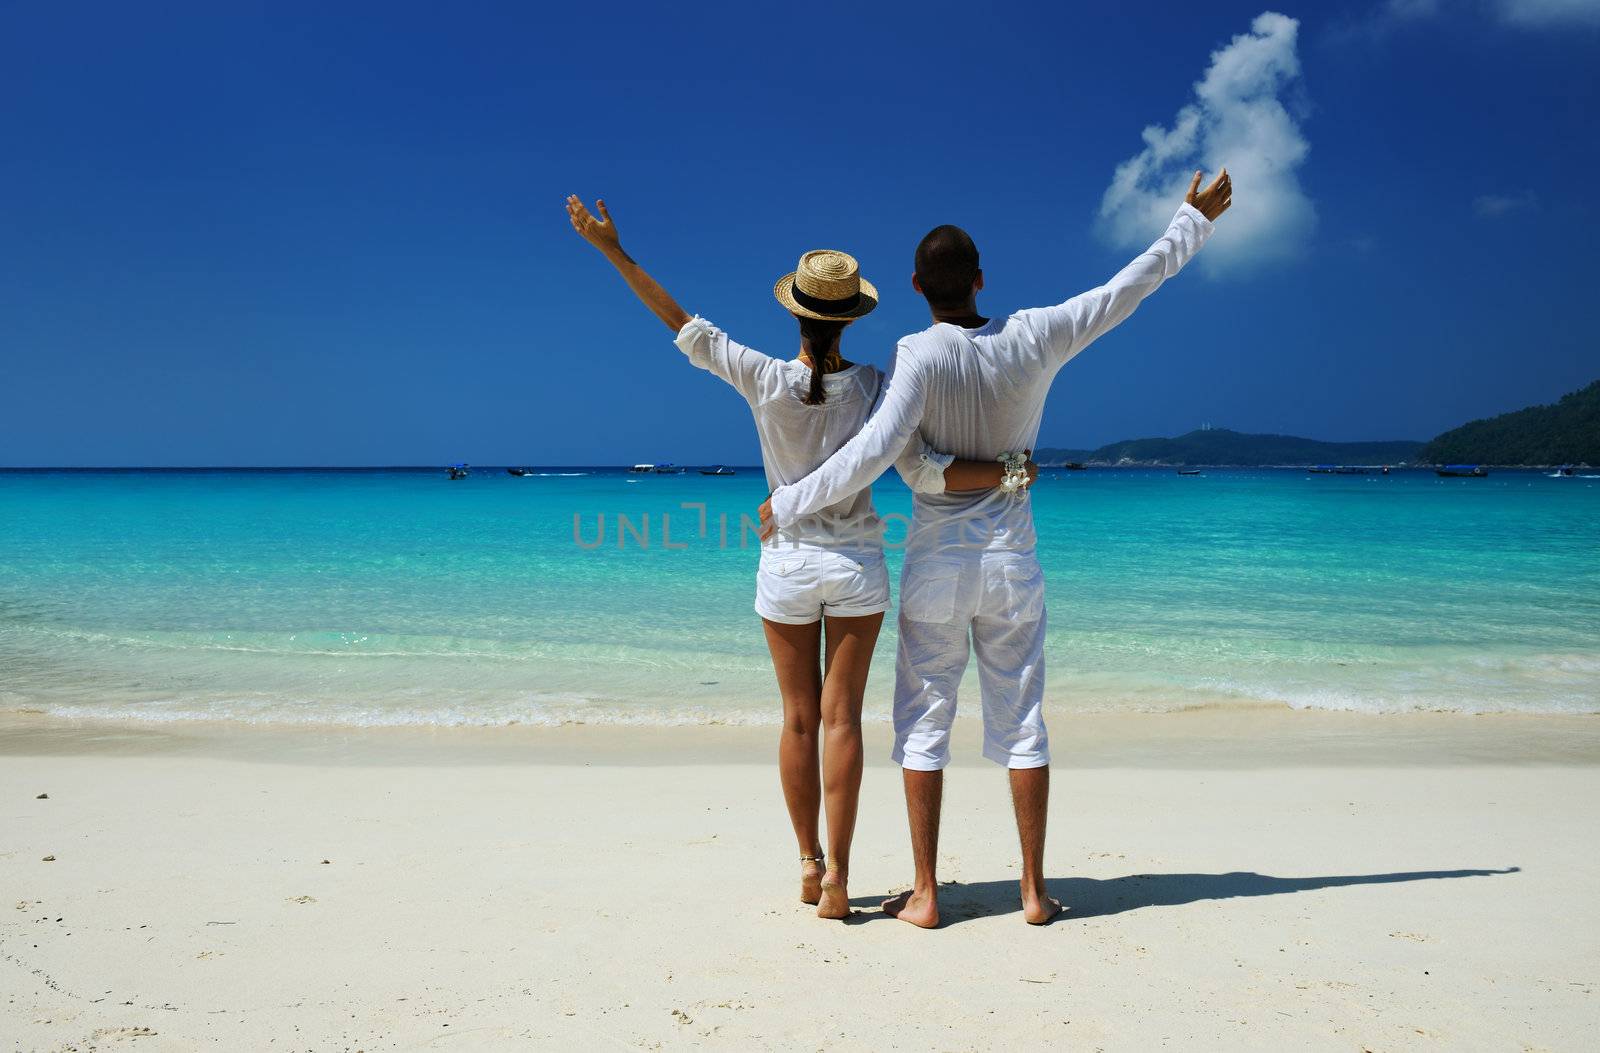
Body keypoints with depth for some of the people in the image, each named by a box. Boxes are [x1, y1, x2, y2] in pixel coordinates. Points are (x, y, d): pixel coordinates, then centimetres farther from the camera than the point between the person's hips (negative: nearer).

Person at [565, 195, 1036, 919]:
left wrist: (613, 250, 1)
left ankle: (809, 863, 22)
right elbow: (923, 474, -15)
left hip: (787, 566, 0)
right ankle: (837, 873, 5)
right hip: (857, 566, 0)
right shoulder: (874, 387, -9)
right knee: (841, 719, 4)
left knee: (799, 720, 11)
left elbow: (685, 328, -4)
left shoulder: (765, 381, -11)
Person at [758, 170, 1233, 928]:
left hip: (937, 567, -3)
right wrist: (1192, 222, 19)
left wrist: (788, 503, -14)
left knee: (924, 723, 6)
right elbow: (1129, 289, 7)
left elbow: (872, 452, -25)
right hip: (1012, 566, 3)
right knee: (1021, 723, 9)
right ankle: (1034, 891, 15)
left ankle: (924, 894, 9)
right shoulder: (1034, 341, -4)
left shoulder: (922, 356, -14)